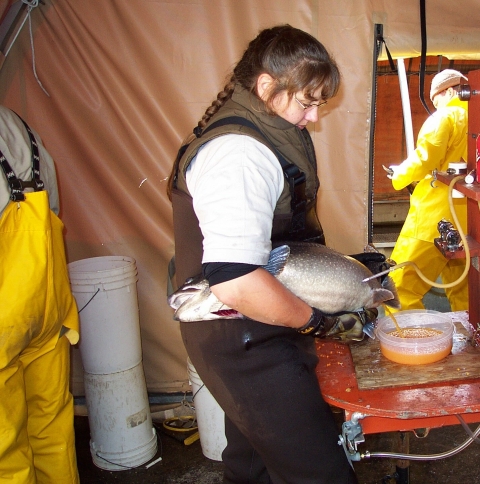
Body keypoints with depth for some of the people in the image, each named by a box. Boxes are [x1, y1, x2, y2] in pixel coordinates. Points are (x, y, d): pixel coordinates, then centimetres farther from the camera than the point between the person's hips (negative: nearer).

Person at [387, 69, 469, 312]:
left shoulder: (444, 118, -6)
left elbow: (423, 161, -16)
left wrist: (399, 175, 3)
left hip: (435, 217, -8)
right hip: (467, 221, 8)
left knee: (401, 287, -5)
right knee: (462, 292, 17)